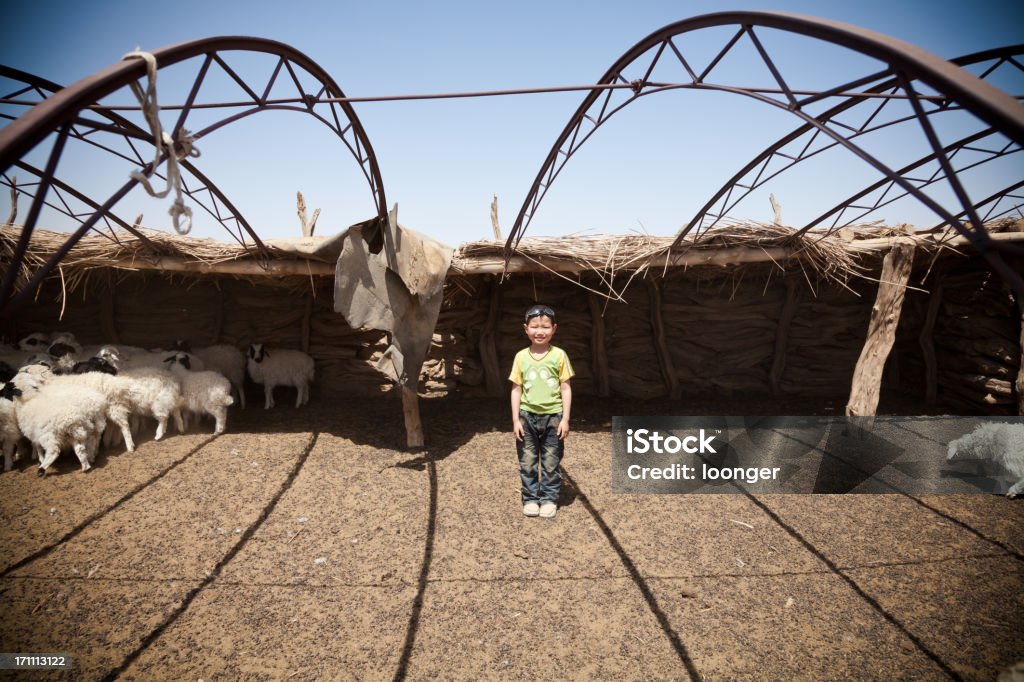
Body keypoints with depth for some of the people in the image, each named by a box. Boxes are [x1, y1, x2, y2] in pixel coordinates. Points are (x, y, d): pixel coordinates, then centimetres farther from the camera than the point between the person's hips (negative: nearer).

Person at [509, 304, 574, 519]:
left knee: (551, 463, 8)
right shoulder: (521, 356, 1)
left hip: (553, 416, -1)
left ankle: (549, 499, 20)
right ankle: (530, 499, 21)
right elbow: (516, 389, 4)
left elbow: (565, 389, 0)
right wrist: (516, 420, 0)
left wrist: (565, 419, -4)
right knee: (527, 462, 8)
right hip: (527, 416, 1)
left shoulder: (559, 355, -3)